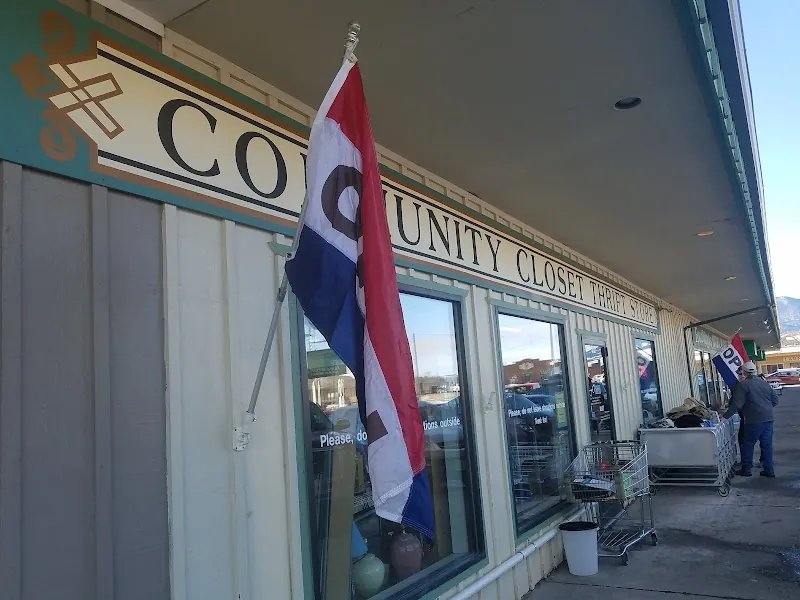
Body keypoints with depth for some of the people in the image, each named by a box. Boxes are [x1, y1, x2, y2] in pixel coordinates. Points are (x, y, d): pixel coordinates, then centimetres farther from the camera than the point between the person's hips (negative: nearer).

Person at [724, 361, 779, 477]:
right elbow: (775, 400, 13)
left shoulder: (742, 385, -12)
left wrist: (725, 416, -12)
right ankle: (769, 470, 16)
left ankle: (746, 469, 11)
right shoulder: (765, 383, 8)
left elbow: (736, 404, -16)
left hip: (754, 420, -6)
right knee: (767, 444, 12)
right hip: (768, 418, 6)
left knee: (748, 444, 6)